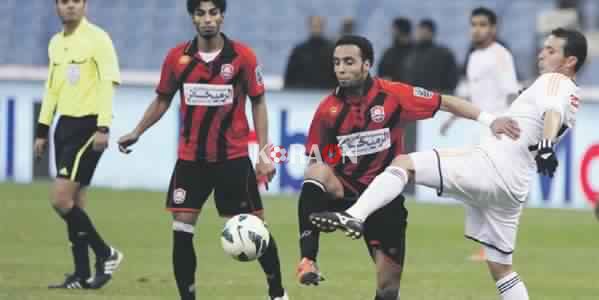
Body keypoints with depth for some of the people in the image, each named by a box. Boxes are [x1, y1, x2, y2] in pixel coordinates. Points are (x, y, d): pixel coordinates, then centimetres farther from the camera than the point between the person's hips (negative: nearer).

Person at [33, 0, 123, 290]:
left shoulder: (97, 38, -9)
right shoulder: (55, 43, 14)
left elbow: (108, 83, -14)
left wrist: (103, 127, -21)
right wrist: (42, 130, 17)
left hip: (88, 126, -8)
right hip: (65, 125, 8)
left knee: (61, 199, -14)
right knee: (73, 203, 7)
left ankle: (106, 254, -1)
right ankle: (82, 274, 12)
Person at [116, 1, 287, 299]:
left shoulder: (242, 56, -8)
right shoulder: (177, 57, -2)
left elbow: (258, 103, -1)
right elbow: (162, 100, 11)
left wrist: (264, 154, -5)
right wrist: (136, 133, 2)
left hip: (233, 157, -2)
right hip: (191, 159, 2)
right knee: (181, 230, -4)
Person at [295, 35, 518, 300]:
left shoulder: (392, 95, -11)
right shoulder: (328, 110, -6)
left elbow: (446, 103, -5)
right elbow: (315, 161, 3)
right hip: (343, 193, 0)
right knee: (317, 172, -34)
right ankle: (307, 260, -37)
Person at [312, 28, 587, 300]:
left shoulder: (554, 81, -3)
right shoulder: (572, 98, 24)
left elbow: (553, 111, -25)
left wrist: (546, 146, -45)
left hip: (491, 166, -9)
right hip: (512, 186, 9)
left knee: (403, 163, -14)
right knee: (500, 266, 15)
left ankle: (355, 217, -33)